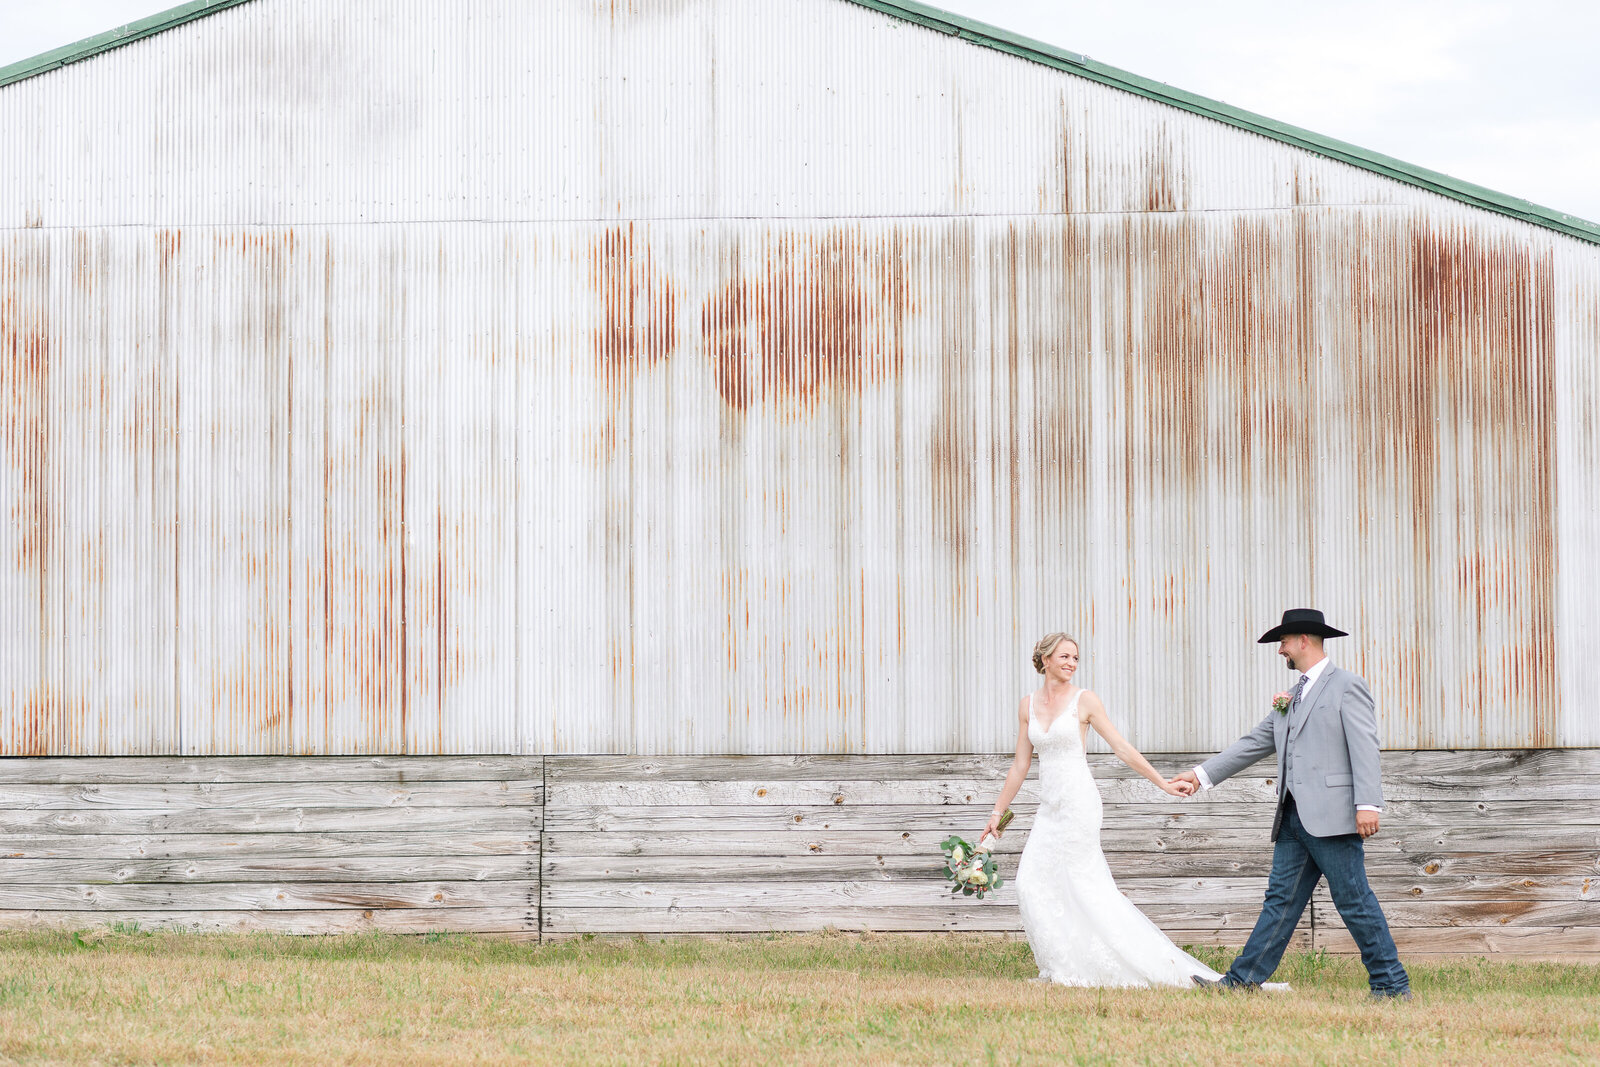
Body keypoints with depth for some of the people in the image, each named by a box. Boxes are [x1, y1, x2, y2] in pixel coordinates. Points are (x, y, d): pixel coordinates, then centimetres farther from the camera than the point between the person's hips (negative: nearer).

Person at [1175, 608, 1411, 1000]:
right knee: (1281, 898, 7)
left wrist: (1368, 804, -22)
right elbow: (1254, 743, 26)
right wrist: (1203, 774, 23)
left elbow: (1365, 748, -13)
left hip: (1333, 817, -8)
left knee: (1354, 901, -6)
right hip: (1295, 819, 8)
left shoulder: (1347, 687, -3)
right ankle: (1243, 980, 5)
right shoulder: (1291, 697, 22)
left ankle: (1392, 985, 1)